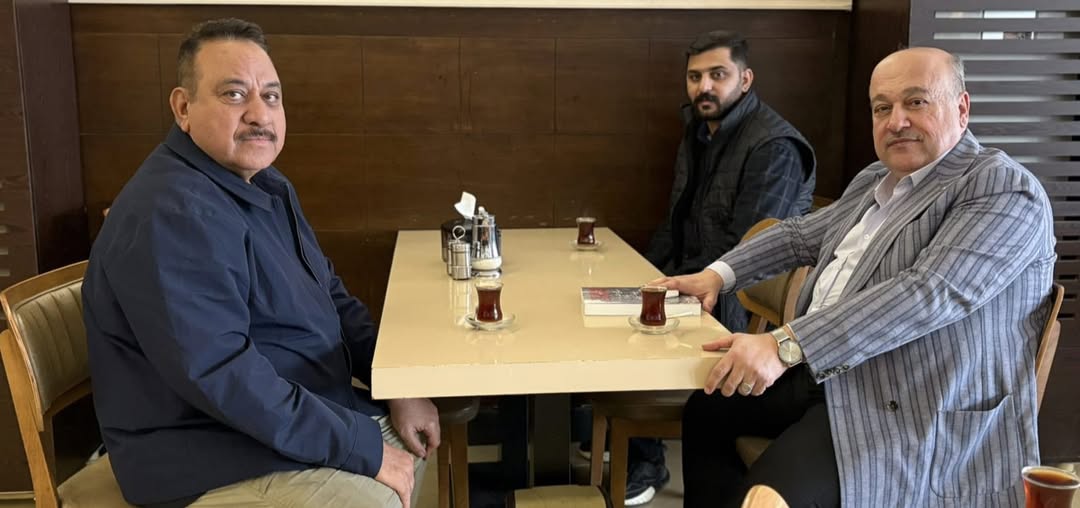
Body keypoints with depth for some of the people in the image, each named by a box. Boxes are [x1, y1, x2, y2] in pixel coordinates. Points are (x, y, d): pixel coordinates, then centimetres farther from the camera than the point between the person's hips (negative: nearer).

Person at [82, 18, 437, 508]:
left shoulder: (266, 185, 8)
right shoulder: (169, 215, -25)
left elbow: (332, 298, 13)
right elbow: (220, 376, -31)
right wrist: (363, 448, -27)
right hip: (211, 467, -9)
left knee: (429, 441, 16)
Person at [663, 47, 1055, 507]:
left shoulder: (1007, 191, -14)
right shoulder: (875, 180, 14)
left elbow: (929, 294, -27)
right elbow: (801, 234, 24)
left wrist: (785, 345, -35)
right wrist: (719, 275, 8)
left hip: (914, 411, -9)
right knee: (706, 408, 13)